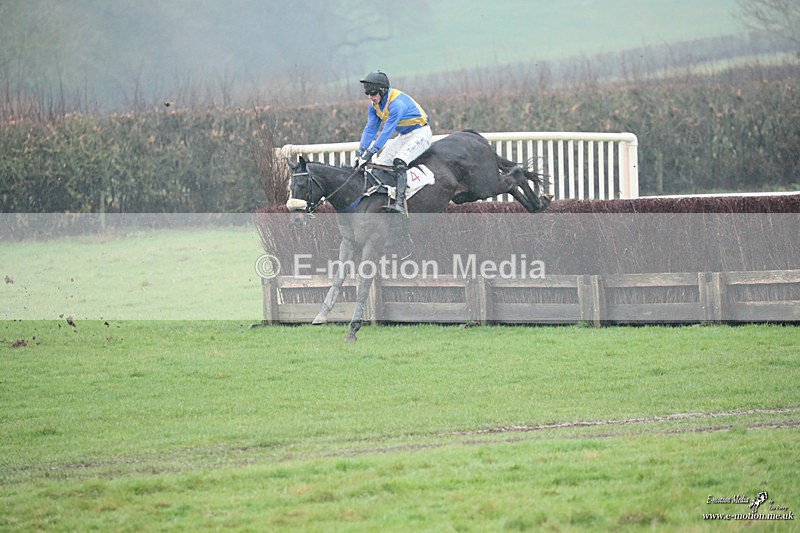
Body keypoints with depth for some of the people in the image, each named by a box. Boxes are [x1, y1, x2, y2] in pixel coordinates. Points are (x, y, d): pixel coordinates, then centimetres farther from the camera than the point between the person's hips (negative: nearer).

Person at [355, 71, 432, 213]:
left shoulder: (397, 103, -29)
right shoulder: (375, 105, -1)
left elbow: (387, 131, -32)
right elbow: (370, 129, -1)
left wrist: (370, 152, -33)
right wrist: (360, 151, -14)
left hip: (420, 133, -10)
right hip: (403, 136, 10)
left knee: (399, 161, -31)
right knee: (379, 164, 0)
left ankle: (400, 203, -38)